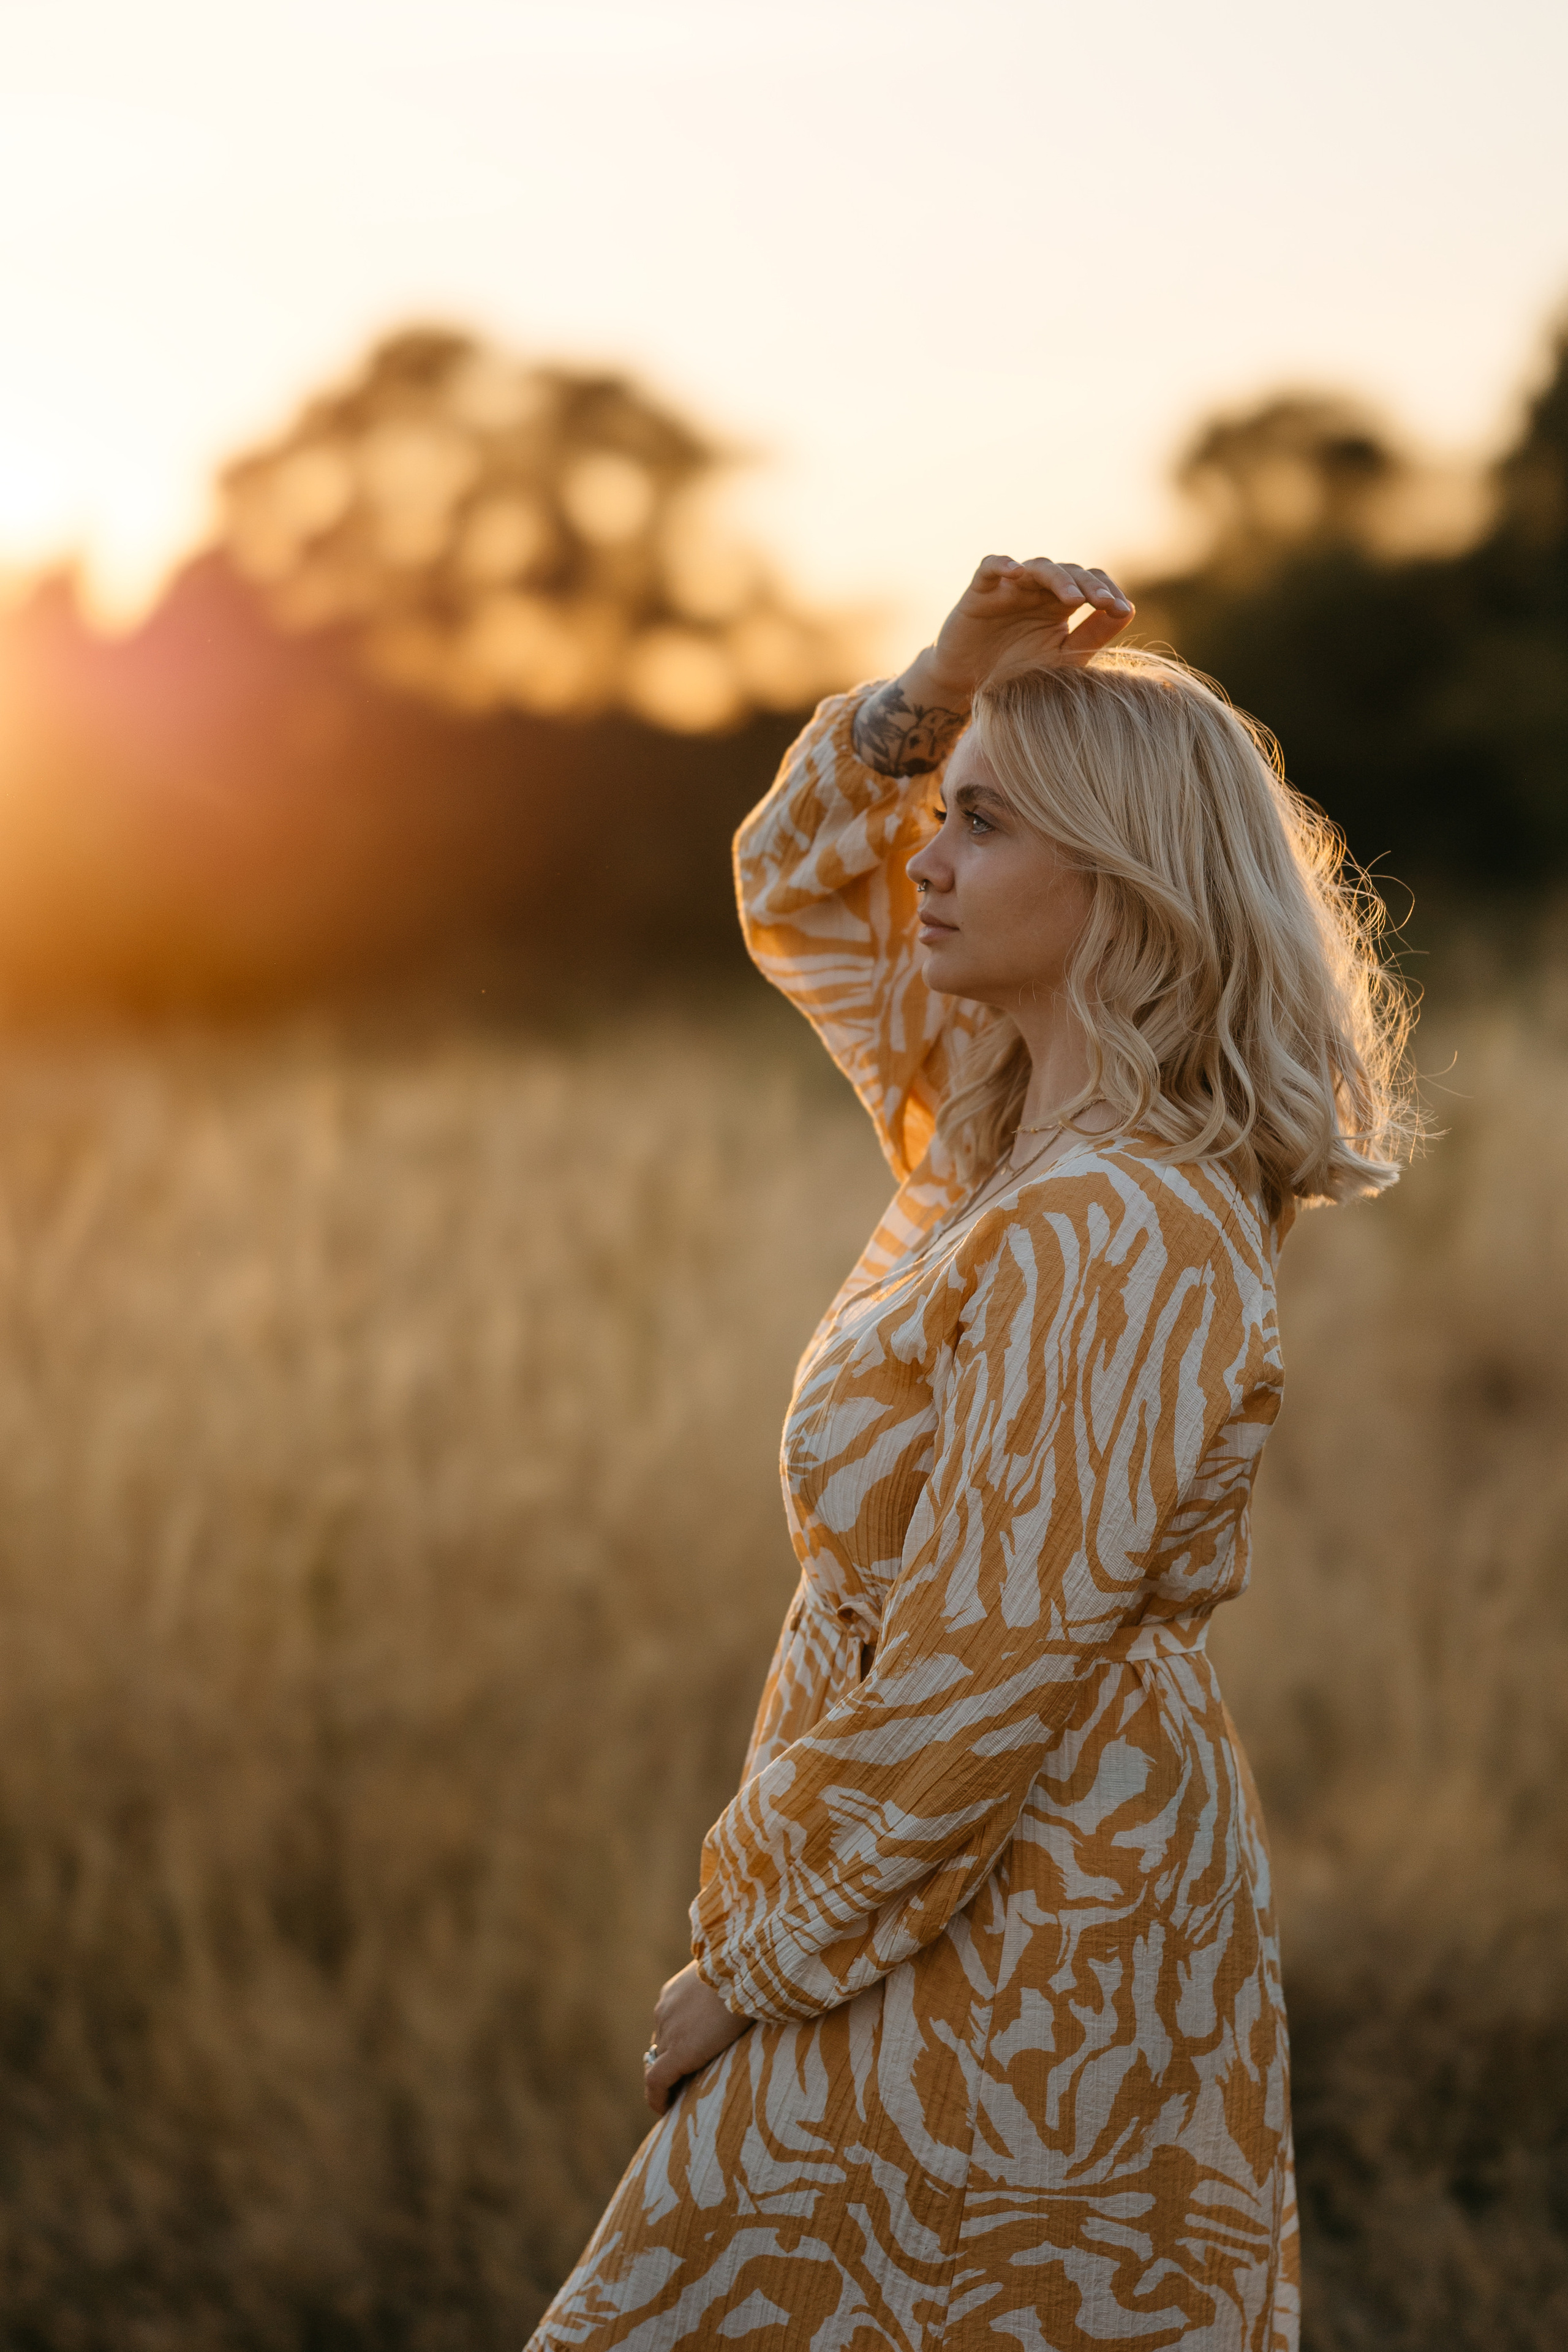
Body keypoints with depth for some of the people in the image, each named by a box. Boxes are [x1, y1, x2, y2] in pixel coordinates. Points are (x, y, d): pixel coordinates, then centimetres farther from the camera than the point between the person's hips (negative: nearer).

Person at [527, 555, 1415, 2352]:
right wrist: (935, 694, 3)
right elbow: (797, 890, 21)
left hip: (1010, 1956, -9)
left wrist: (755, 1962, -13)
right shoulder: (1007, 1129, 6)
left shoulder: (1107, 1239, -22)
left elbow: (975, 1685, -23)